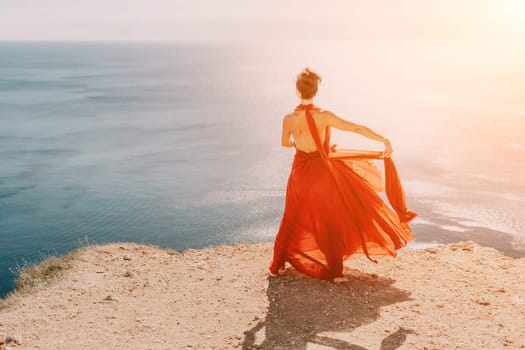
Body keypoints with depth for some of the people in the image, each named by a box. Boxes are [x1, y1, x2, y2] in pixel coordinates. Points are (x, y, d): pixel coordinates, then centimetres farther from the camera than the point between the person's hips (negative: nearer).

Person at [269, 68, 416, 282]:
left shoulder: (289, 119, -12)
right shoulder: (324, 116, -19)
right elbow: (357, 128, -20)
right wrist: (384, 140, -16)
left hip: (300, 174, 2)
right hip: (323, 172, -2)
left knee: (291, 220, 19)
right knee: (331, 223, 12)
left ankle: (276, 265, 27)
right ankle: (335, 272, 16)